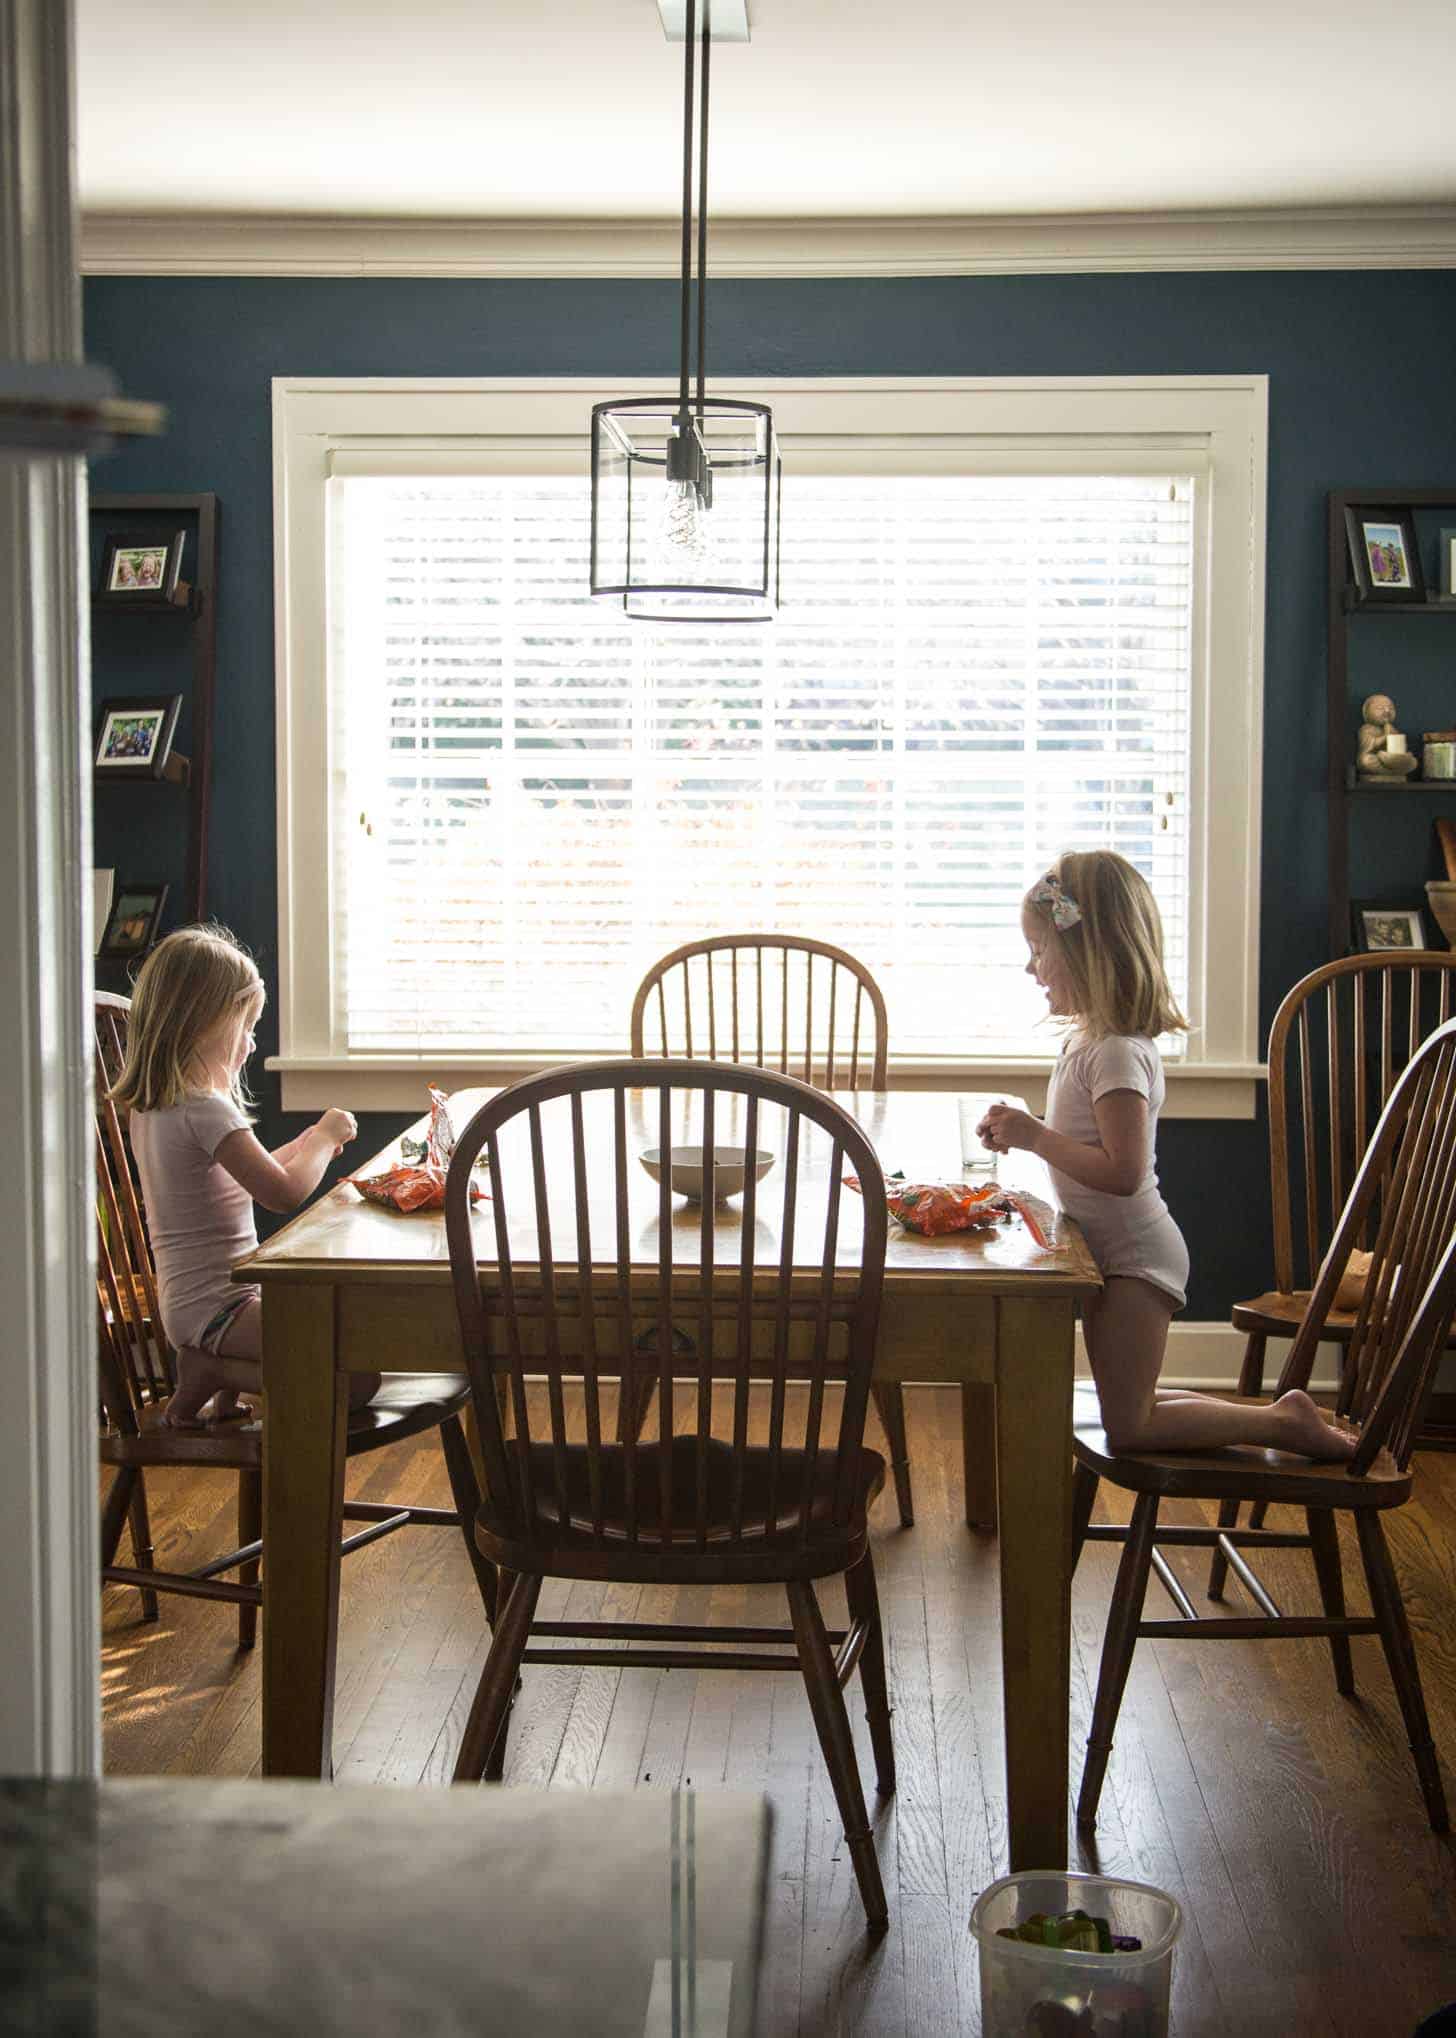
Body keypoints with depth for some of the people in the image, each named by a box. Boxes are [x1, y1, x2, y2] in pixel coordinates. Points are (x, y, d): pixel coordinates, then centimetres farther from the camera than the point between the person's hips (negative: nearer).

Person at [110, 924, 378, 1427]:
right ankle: (213, 1371, -8)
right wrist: (325, 1137, -7)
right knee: (358, 1376, -20)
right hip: (216, 1307, -10)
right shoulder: (206, 1109, -20)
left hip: (188, 1303, 10)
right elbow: (284, 1192, -24)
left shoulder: (149, 1105, 11)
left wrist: (308, 1143, 13)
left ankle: (228, 1376, 13)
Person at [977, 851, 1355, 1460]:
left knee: (1127, 1428, -3)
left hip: (1135, 1260, -10)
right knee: (1131, 1409, 18)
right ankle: (1277, 1413, 21)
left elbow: (1122, 1172, -29)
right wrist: (1026, 1133, 5)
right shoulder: (1092, 1039, 7)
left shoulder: (1116, 1054, -23)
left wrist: (1036, 1136, -23)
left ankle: (1284, 1422, 3)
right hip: (1117, 1254, 10)